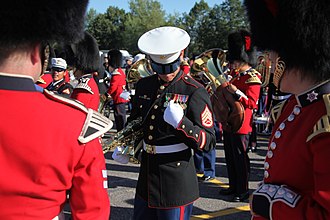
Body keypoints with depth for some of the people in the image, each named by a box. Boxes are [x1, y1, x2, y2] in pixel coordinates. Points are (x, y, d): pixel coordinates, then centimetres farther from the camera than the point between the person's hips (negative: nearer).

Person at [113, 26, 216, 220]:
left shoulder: (195, 92, -13)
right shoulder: (144, 86, 5)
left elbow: (209, 142, -15)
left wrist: (180, 122, -31)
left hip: (177, 183, -6)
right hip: (146, 178, 6)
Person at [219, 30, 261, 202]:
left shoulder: (253, 77, -14)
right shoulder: (237, 75, 13)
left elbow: (252, 103, -19)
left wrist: (236, 92, -28)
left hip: (241, 125, -9)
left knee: (240, 158, 0)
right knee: (230, 157, 16)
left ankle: (243, 191, 12)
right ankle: (233, 186, 29)